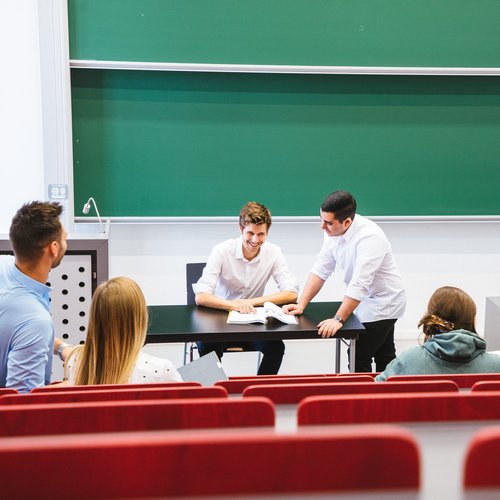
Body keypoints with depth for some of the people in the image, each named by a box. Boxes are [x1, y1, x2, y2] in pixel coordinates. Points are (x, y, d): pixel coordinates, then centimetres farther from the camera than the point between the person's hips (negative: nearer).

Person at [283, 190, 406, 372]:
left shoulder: (369, 236, -33)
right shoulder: (332, 231, -9)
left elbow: (360, 284, -37)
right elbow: (321, 269, -7)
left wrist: (338, 319, -39)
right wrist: (301, 305, -14)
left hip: (383, 302, -8)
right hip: (368, 301, 8)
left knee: (359, 359, -7)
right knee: (384, 356, 22)